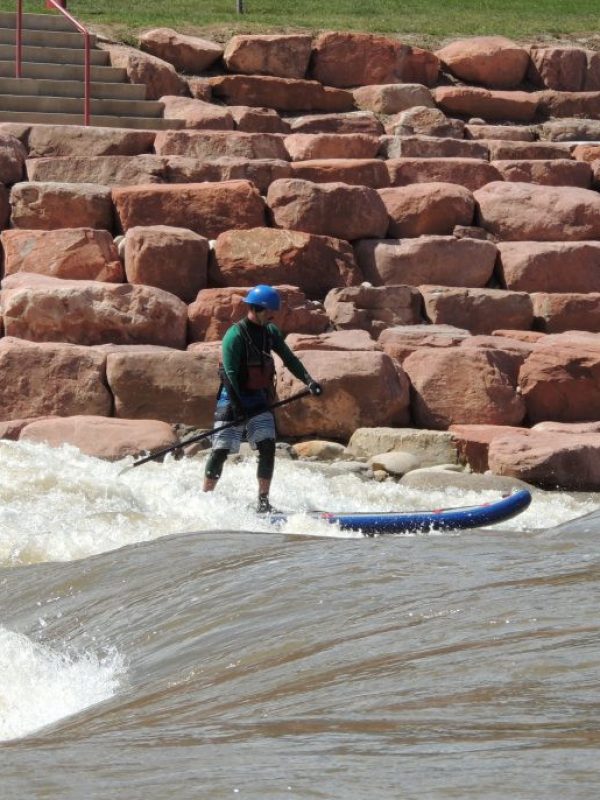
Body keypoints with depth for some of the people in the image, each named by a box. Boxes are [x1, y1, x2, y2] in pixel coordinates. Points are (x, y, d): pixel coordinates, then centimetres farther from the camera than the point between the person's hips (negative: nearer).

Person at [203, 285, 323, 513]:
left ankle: (263, 501, -2)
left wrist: (308, 381, -9)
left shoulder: (271, 332, 5)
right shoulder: (235, 335, -16)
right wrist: (238, 407, -27)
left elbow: (289, 359, 6)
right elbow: (229, 374, -21)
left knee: (267, 446, -7)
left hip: (259, 400, 6)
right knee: (220, 451, -4)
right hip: (233, 400, -6)